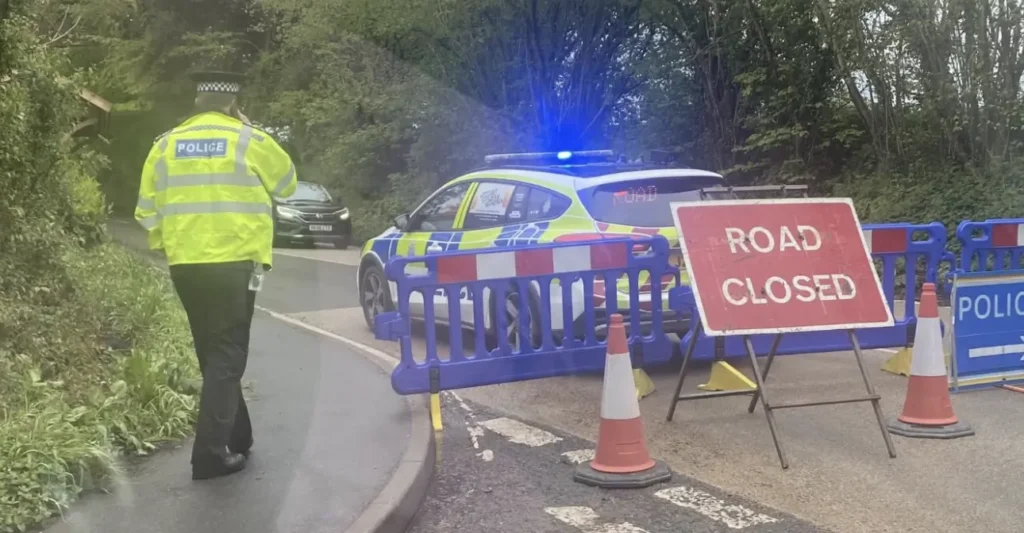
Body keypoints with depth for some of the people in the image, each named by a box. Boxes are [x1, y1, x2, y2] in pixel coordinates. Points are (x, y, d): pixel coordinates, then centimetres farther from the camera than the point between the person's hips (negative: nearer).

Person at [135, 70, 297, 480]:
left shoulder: (167, 144, 6)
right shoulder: (249, 140, -3)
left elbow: (148, 209, 7)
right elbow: (287, 185, 12)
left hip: (185, 264, 4)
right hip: (234, 262, -4)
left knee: (211, 352, 16)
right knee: (227, 355, -1)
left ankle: (236, 437, 26)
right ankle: (211, 453, -8)